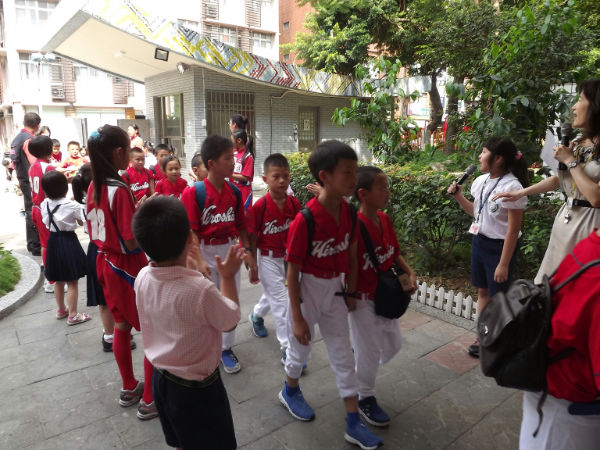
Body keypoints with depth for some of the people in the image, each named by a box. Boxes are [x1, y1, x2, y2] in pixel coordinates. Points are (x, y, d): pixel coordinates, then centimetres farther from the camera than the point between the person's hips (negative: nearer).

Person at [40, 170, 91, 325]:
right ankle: (72, 315, 10)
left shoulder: (44, 204, -3)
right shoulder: (72, 206, -17)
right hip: (68, 241, -5)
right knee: (72, 282, 4)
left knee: (58, 280, 20)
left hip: (53, 240, 6)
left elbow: (46, 222, 6)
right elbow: (82, 222, -6)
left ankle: (61, 310, 35)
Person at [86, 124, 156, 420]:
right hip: (129, 268, -8)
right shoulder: (120, 190, -24)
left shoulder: (94, 186, 1)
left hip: (106, 264, 8)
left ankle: (129, 388, 38)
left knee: (121, 326, 21)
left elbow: (97, 230, 11)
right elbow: (131, 243, -24)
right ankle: (150, 400, 19)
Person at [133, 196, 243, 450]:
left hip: (160, 378, 6)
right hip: (197, 388, -6)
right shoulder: (200, 289, -34)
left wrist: (187, 264, 16)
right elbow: (230, 321, -15)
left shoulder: (143, 278, -13)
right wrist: (228, 277, -5)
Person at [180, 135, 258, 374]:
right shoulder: (193, 192, -15)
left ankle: (226, 348, 32)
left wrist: (248, 251, 1)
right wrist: (199, 261, -23)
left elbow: (241, 225, 7)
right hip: (204, 253, -4)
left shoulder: (234, 191, 0)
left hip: (229, 251, 4)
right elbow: (190, 231, -16)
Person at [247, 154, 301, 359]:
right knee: (280, 301, -1)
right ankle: (287, 349, 11)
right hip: (268, 259, -5)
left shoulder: (294, 203, -6)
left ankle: (256, 315, 55)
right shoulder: (259, 206, -19)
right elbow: (253, 237, -11)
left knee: (272, 294, 23)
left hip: (288, 257, 5)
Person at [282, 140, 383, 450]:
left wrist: (351, 291, 11)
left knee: (343, 355, 13)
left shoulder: (348, 213, -8)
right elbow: (293, 272, -19)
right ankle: (290, 391, 49)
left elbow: (351, 255, 5)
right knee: (301, 347, 18)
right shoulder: (304, 221, -26)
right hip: (308, 289, -5)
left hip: (336, 289, 5)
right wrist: (297, 317, -14)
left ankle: (354, 424, 27)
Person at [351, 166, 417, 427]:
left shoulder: (385, 220, -1)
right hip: (362, 298, -8)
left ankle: (358, 363, 46)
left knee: (393, 345, 22)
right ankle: (365, 398, 32)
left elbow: (394, 253, 8)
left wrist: (409, 273, -2)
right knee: (370, 352, 8)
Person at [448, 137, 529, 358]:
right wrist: (459, 197, 2)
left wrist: (504, 263, -18)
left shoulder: (511, 186, -20)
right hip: (479, 241, 8)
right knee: (482, 291, 17)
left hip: (499, 246, -8)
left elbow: (513, 229, -19)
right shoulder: (480, 181, 3)